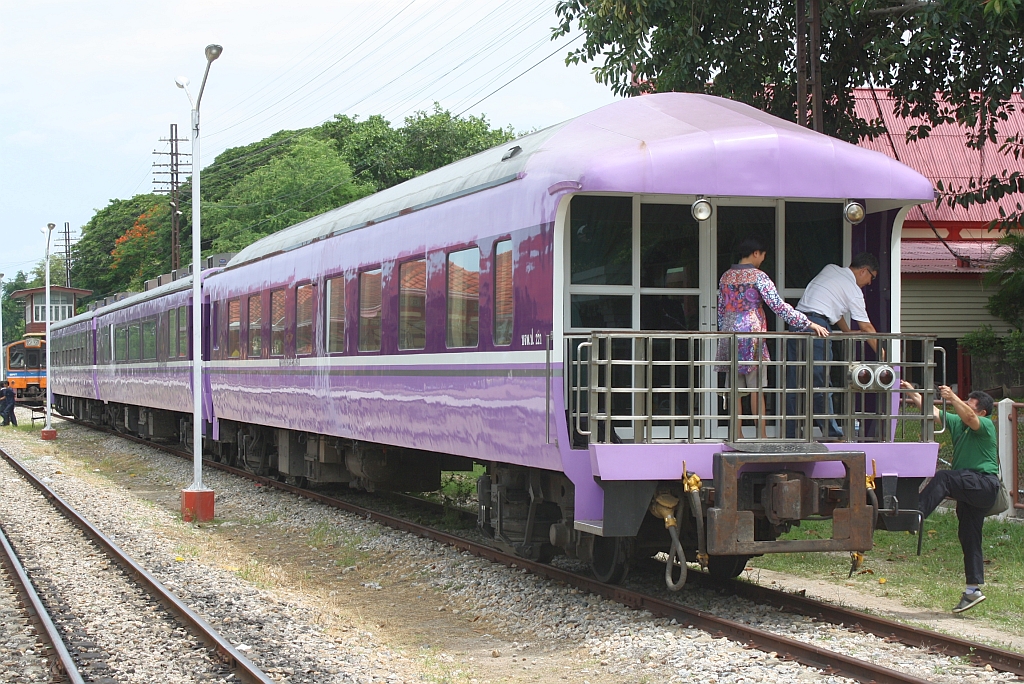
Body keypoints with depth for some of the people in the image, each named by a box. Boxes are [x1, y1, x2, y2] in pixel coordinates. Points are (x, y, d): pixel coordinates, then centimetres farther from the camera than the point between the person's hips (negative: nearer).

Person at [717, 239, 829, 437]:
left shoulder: (726, 277, 10)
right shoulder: (758, 276, -8)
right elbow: (778, 306, -13)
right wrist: (809, 324, -12)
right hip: (751, 333, -5)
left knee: (735, 387, 6)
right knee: (756, 388, -1)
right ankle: (761, 435, 0)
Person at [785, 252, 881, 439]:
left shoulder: (830, 269, 21)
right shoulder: (853, 289, 1)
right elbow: (866, 327, 3)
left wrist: (848, 334, 31)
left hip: (796, 323, 7)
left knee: (794, 382, 5)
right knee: (820, 384, -2)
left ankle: (790, 433, 5)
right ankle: (831, 432, 3)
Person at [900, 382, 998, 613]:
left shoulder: (986, 426, -5)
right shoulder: (957, 423, 16)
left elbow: (969, 417, -27)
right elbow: (932, 411, 11)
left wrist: (953, 398, -35)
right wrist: (912, 392, 3)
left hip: (984, 484, -8)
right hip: (968, 489, 8)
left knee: (943, 479, -30)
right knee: (968, 536, 6)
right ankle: (974, 589, 8)